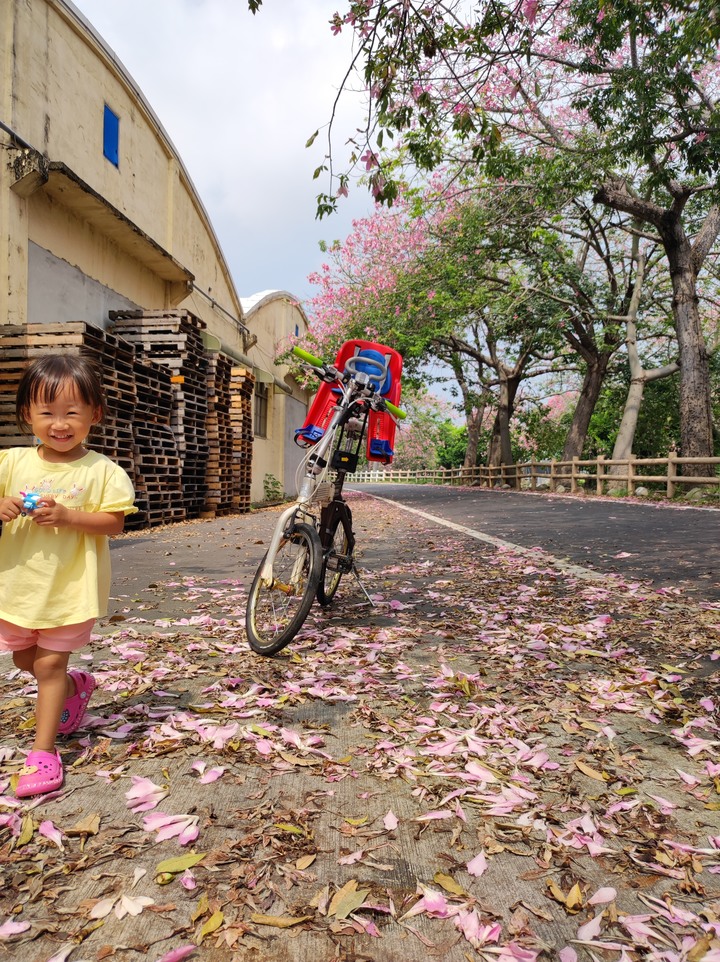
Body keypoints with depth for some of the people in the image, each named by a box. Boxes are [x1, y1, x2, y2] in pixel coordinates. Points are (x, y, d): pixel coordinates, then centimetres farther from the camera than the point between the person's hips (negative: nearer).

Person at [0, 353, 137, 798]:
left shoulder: (102, 471, -11)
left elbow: (115, 523, -13)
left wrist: (68, 516, -26)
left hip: (69, 587, -5)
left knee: (49, 663, -1)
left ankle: (44, 751, 13)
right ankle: (77, 686, 49)